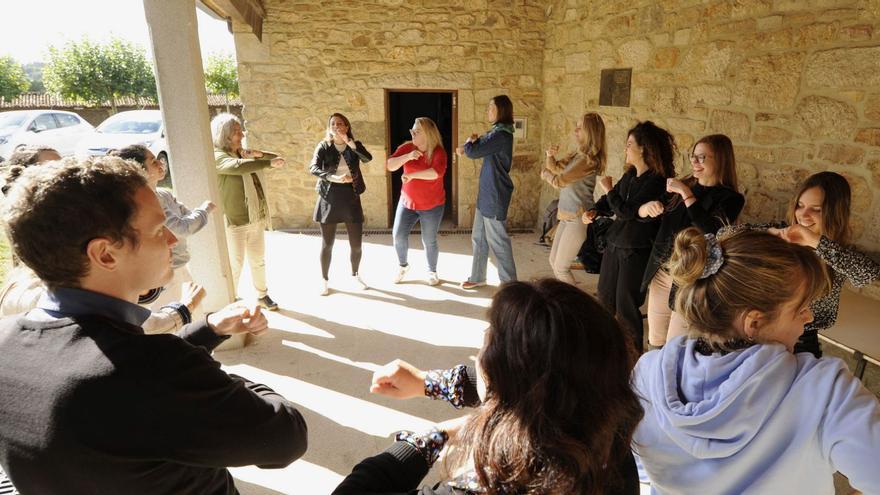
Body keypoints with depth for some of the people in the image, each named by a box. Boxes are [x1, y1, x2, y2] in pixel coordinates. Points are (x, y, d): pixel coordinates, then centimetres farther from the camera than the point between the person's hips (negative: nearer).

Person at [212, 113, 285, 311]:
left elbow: (276, 158, 10)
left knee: (258, 260, 19)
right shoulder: (217, 156, -13)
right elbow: (237, 167, -34)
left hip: (257, 218, 7)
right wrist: (269, 162, -32)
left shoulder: (244, 153, 11)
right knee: (235, 265, 0)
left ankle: (262, 295, 35)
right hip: (234, 222, -7)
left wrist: (259, 154, -8)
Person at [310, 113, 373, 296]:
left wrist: (349, 142, -25)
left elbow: (368, 158, -15)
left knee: (356, 243, 5)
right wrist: (335, 178, -29)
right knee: (327, 243, 5)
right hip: (329, 198, -1)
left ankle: (355, 275, 29)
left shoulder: (355, 145, 6)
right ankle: (325, 280, 21)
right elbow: (313, 168, -15)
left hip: (351, 197, 1)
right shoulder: (323, 146, 1)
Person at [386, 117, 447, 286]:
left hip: (432, 206, -3)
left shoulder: (438, 152, -14)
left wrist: (411, 175, -35)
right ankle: (403, 265, 26)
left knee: (429, 241, 4)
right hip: (407, 202, 3)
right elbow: (390, 165, -12)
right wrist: (407, 156, -27)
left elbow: (438, 172, -33)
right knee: (398, 235, -1)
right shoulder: (407, 147, -3)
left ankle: (432, 271, 28)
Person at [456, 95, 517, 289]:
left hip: (495, 197, -10)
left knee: (498, 242, 0)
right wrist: (471, 143, -8)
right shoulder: (496, 133, 13)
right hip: (486, 194, 10)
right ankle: (477, 277, 30)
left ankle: (509, 283, 12)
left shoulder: (501, 135, -20)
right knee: (478, 238, 17)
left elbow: (473, 152, -21)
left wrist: (468, 142, 1)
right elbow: (480, 144, 15)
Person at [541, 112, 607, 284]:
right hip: (567, 216, 9)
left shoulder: (589, 159, -19)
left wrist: (545, 174, 0)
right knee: (554, 261, 16)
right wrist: (550, 156, -5)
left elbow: (559, 182, -21)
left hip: (578, 218, -9)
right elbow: (554, 168, 17)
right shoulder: (577, 154, 8)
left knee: (561, 267, -2)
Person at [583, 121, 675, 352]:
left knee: (626, 307, 1)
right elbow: (611, 201, 17)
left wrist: (608, 190, -10)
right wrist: (595, 211, -2)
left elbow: (628, 211, -22)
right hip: (615, 244, 8)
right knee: (605, 299, 18)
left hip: (637, 252, -8)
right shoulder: (630, 175, 6)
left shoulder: (656, 181, -19)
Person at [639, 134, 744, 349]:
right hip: (660, 272, 5)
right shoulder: (682, 185, 7)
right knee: (654, 342, 14)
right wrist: (649, 206, -16)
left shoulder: (730, 198, -6)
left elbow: (711, 232, -23)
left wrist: (686, 194, -20)